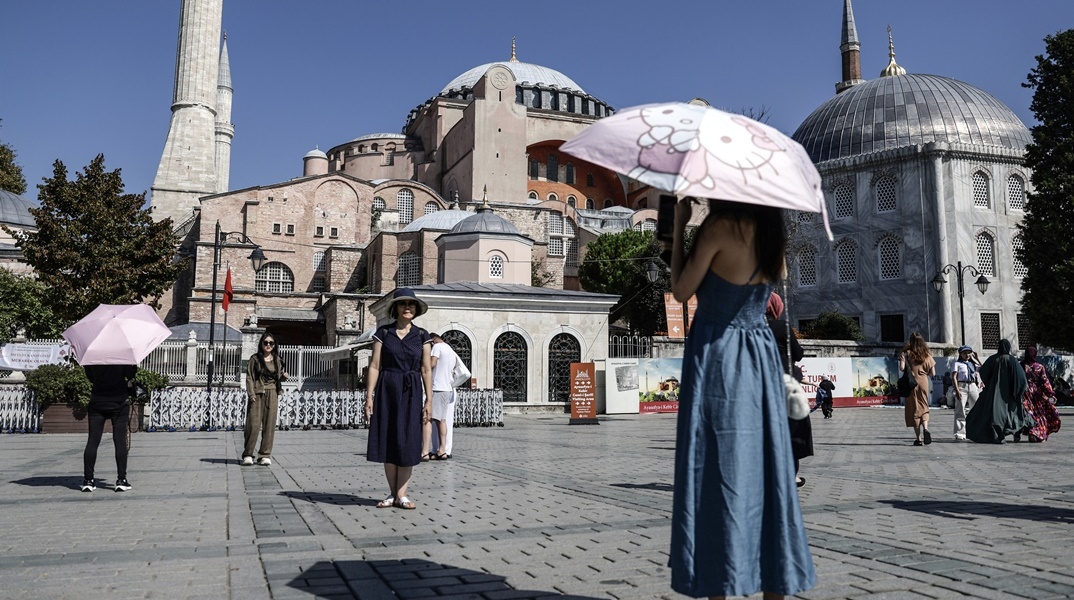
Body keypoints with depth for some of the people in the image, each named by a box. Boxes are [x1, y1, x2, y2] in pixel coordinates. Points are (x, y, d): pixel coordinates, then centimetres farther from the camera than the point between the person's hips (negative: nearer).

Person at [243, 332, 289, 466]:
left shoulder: (277, 360, 11)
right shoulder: (255, 359, 3)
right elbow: (249, 377, 0)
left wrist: (284, 377, -4)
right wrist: (251, 394, -10)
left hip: (272, 395, 3)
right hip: (257, 394, -3)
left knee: (269, 425, 1)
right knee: (253, 424, -6)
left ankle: (265, 455, 8)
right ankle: (247, 455, 5)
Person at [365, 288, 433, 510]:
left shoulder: (422, 336, 4)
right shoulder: (383, 332, 2)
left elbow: (426, 370, 3)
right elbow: (375, 365, 0)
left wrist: (429, 400, -2)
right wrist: (369, 396, -6)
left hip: (411, 392, 0)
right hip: (386, 390, 0)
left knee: (407, 442, -1)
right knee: (388, 441, 3)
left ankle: (402, 494, 7)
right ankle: (393, 493, 14)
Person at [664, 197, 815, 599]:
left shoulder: (721, 226, -12)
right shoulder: (772, 234, 8)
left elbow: (682, 291, -7)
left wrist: (679, 224, -1)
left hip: (717, 355, -6)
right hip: (760, 356, 6)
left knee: (720, 473, -1)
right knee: (765, 470, 10)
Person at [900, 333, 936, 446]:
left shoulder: (907, 353, -5)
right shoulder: (927, 355, 5)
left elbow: (902, 368, -16)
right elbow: (933, 373, 5)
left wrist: (902, 359, 5)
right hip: (924, 383, 2)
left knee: (914, 409, 4)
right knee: (924, 407, 12)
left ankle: (918, 438, 4)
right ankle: (925, 428, -15)